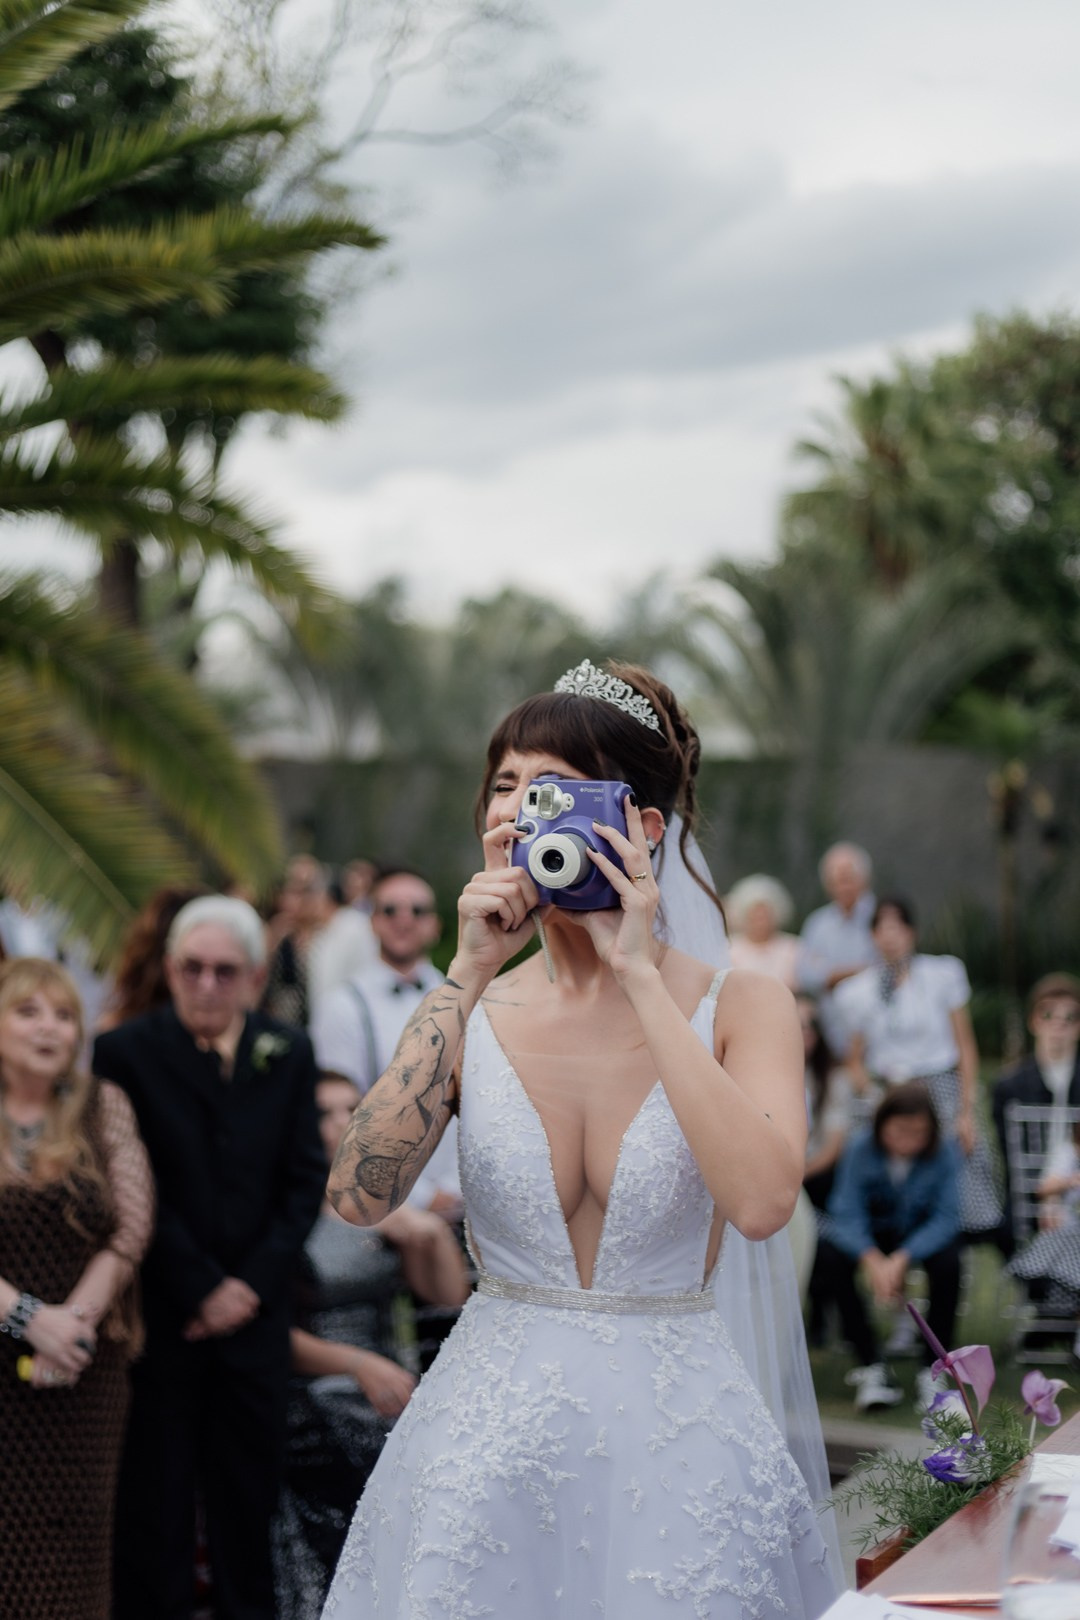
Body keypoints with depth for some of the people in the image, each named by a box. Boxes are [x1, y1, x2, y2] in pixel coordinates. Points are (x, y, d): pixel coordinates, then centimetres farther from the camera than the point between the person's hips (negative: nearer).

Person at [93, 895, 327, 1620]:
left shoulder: (289, 1054, 6)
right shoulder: (125, 1052, -5)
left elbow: (306, 1180, 5)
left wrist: (250, 1285, -5)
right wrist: (201, 1289, -11)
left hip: (255, 1310, 3)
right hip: (160, 1315, -3)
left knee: (250, 1498, 8)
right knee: (155, 1502, 2)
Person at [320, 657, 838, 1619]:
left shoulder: (740, 1007, -5)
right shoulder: (470, 1013, 1)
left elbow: (763, 1201, -23)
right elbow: (359, 1198, -13)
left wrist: (638, 974, -18)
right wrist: (471, 976, -14)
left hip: (675, 1441, -1)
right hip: (489, 1435, 2)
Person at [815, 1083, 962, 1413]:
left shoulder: (943, 1153, -19)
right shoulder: (860, 1149, -19)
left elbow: (946, 1217, -22)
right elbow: (847, 1212, -22)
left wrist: (901, 1259, -35)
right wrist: (872, 1259, -40)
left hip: (921, 1235, -1)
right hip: (871, 1234, 1)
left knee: (948, 1262, -34)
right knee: (829, 1255, -30)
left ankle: (933, 1370, -17)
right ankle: (871, 1367, -22)